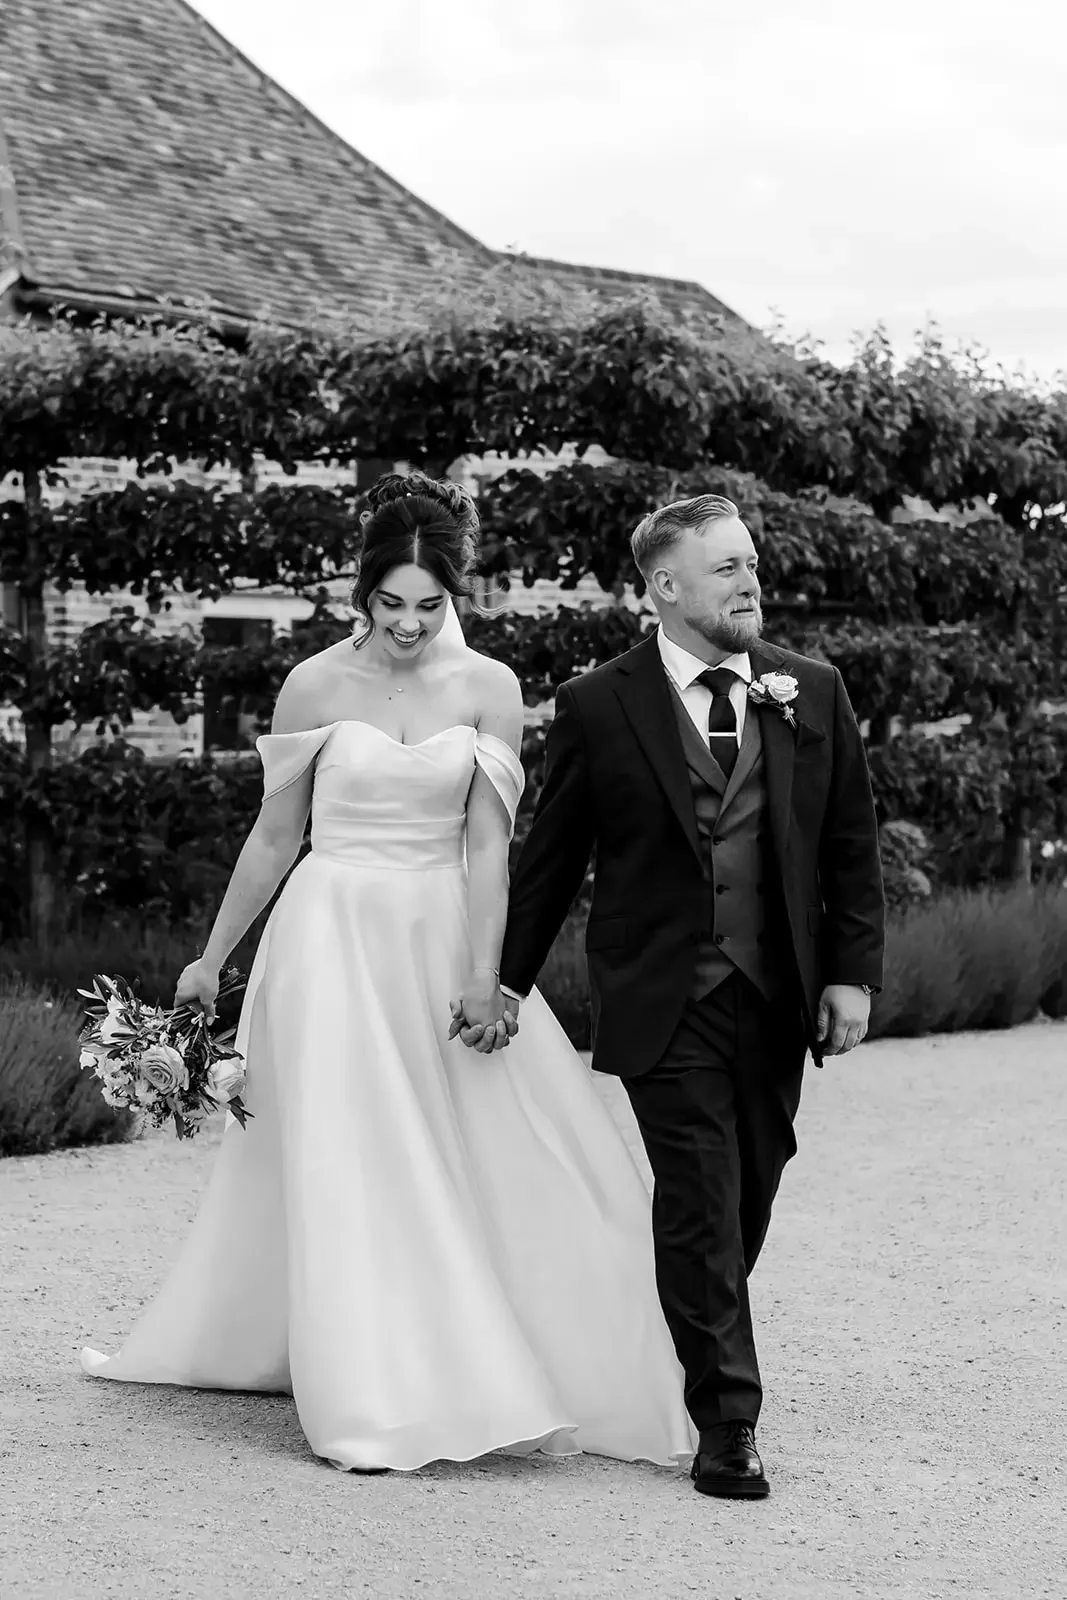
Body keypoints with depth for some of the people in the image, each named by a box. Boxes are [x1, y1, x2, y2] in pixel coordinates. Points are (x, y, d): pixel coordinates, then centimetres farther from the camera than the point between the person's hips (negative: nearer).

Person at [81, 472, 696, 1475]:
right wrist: (211, 960, 11)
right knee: (345, 1167, -4)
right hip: (335, 940, -1)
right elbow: (275, 836, 7)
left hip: (442, 940, 2)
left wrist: (483, 972, -16)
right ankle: (371, 1402, 2)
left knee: (494, 1155, 0)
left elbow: (488, 844, -6)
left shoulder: (487, 689, -1)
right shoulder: (316, 686, -2)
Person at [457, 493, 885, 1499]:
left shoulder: (813, 694, 6)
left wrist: (852, 972, 2)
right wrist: (510, 982, 5)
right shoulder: (599, 707, -3)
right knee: (699, 1205, -8)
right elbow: (550, 857, 5)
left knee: (748, 1200, 11)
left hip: (778, 997, 4)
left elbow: (851, 844, 9)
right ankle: (727, 1424, -4)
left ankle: (692, 1356, 30)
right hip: (665, 1000, -3)